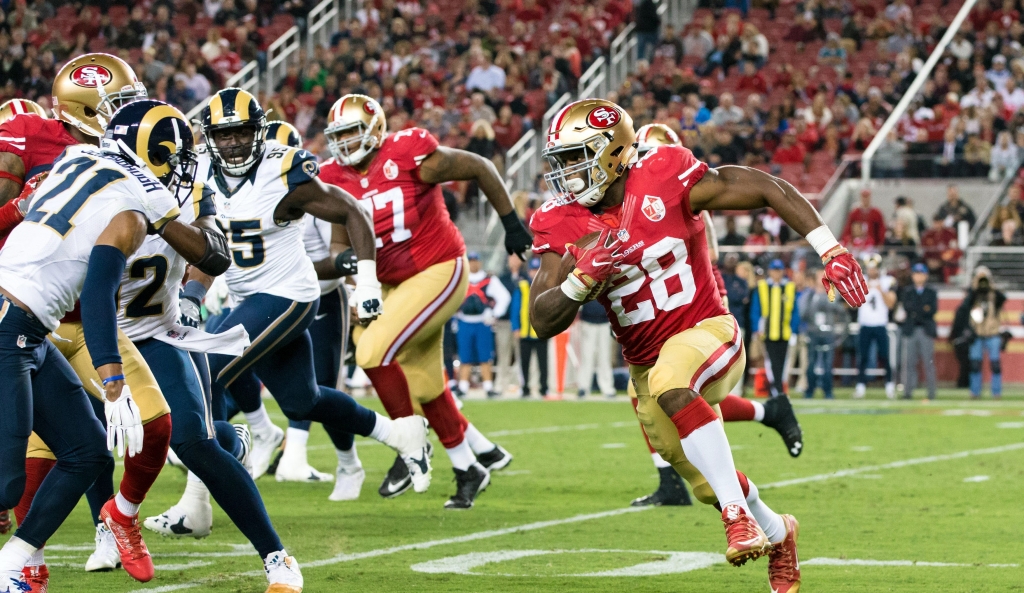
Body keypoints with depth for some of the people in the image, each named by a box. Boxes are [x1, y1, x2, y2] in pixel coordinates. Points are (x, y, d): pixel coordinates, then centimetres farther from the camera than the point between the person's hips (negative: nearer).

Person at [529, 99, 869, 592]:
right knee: (708, 484, 13)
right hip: (645, 362, 5)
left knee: (668, 383, -38)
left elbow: (769, 191, -10)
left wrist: (830, 250, -15)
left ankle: (740, 515, -33)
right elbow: (544, 322, -9)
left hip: (705, 332, -5)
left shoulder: (665, 178, -15)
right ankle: (776, 534, 46)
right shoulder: (561, 226, -5)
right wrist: (583, 279, -28)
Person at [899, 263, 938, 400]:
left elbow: (933, 310, -2)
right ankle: (907, 391, -3)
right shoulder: (906, 291, 14)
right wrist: (924, 309, -11)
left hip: (926, 330, -1)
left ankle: (931, 392, -3)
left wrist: (915, 311, -12)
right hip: (910, 331, 1)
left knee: (928, 362, -5)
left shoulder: (932, 292, 11)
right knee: (909, 362, -4)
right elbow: (906, 307, -2)